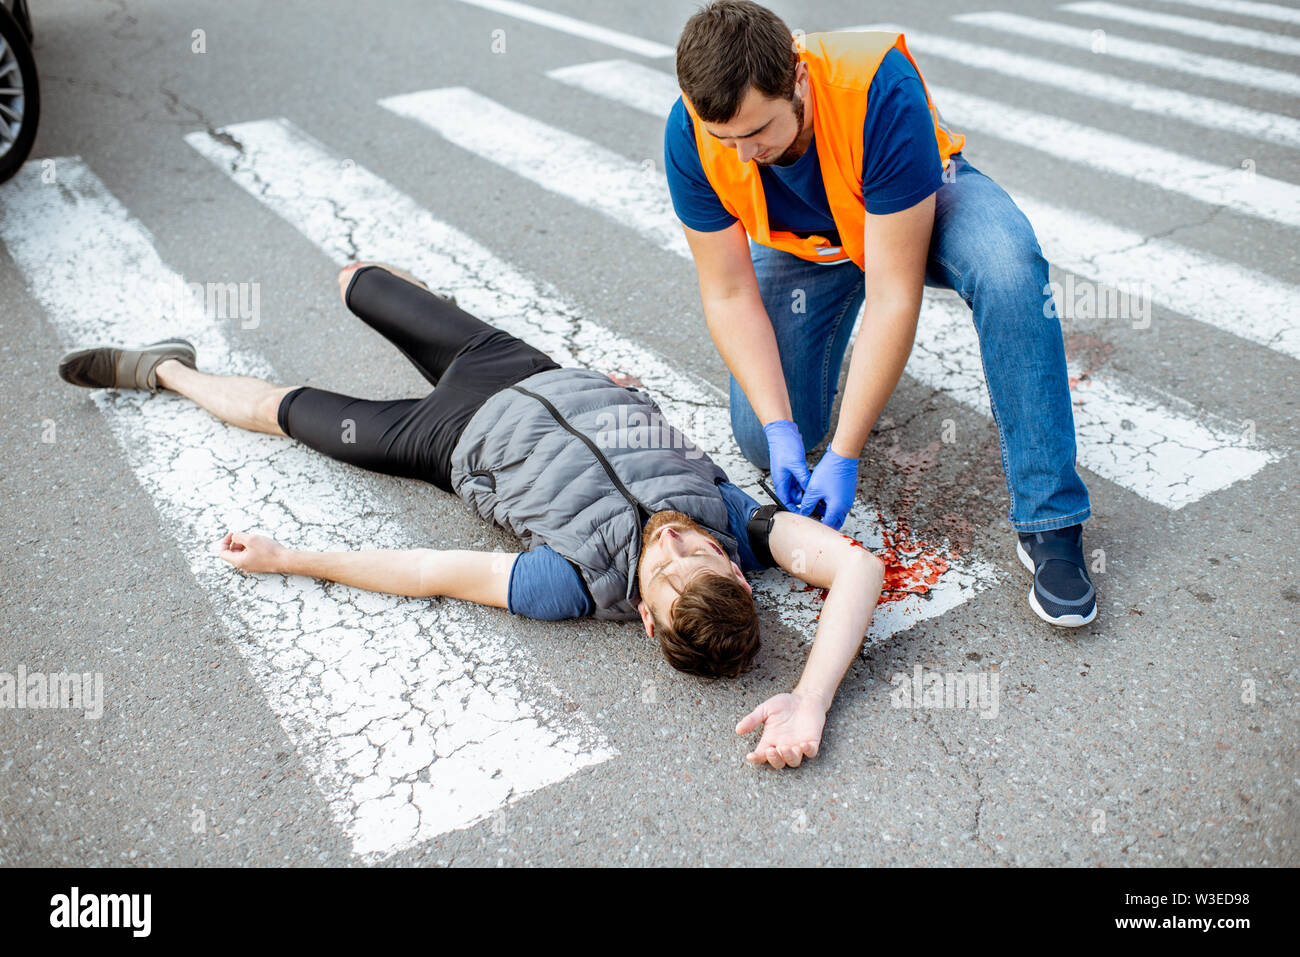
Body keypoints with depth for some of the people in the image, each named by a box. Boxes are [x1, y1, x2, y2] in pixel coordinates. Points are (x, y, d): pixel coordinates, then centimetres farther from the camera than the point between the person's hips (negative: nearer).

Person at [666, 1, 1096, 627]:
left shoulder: (881, 92, -39)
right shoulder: (690, 134, -28)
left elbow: (894, 295, -36)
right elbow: (728, 295, -19)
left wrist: (844, 457, -36)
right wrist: (780, 429, -29)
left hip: (921, 207, -2)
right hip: (798, 242, 3)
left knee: (1009, 267, -37)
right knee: (763, 444, -10)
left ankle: (1048, 523, -27)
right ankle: (828, 343, 25)